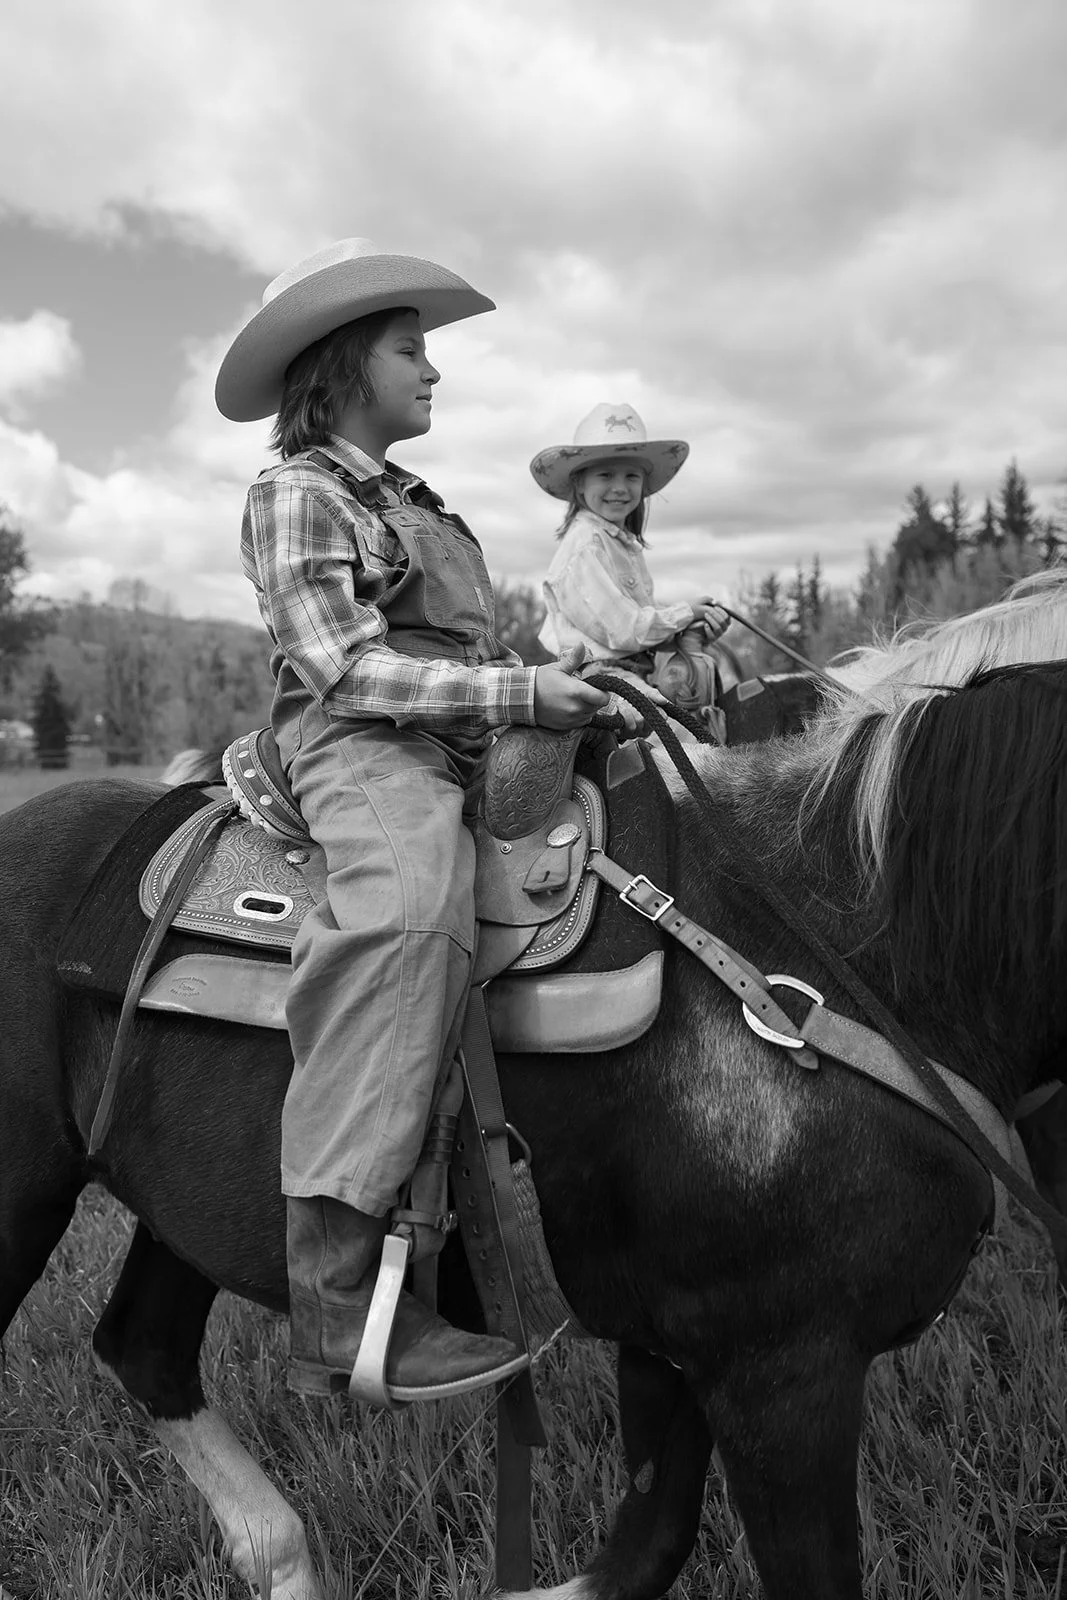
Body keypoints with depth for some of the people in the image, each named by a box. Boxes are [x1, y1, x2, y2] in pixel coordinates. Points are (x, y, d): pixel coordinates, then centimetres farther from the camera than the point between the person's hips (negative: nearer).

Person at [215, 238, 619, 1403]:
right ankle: (334, 1300, -39)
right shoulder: (298, 494, 0)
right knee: (412, 910, -37)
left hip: (452, 749, 10)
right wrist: (517, 691, -18)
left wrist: (559, 682, 17)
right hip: (358, 746, -10)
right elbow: (346, 667, -12)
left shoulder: (409, 504, 26)